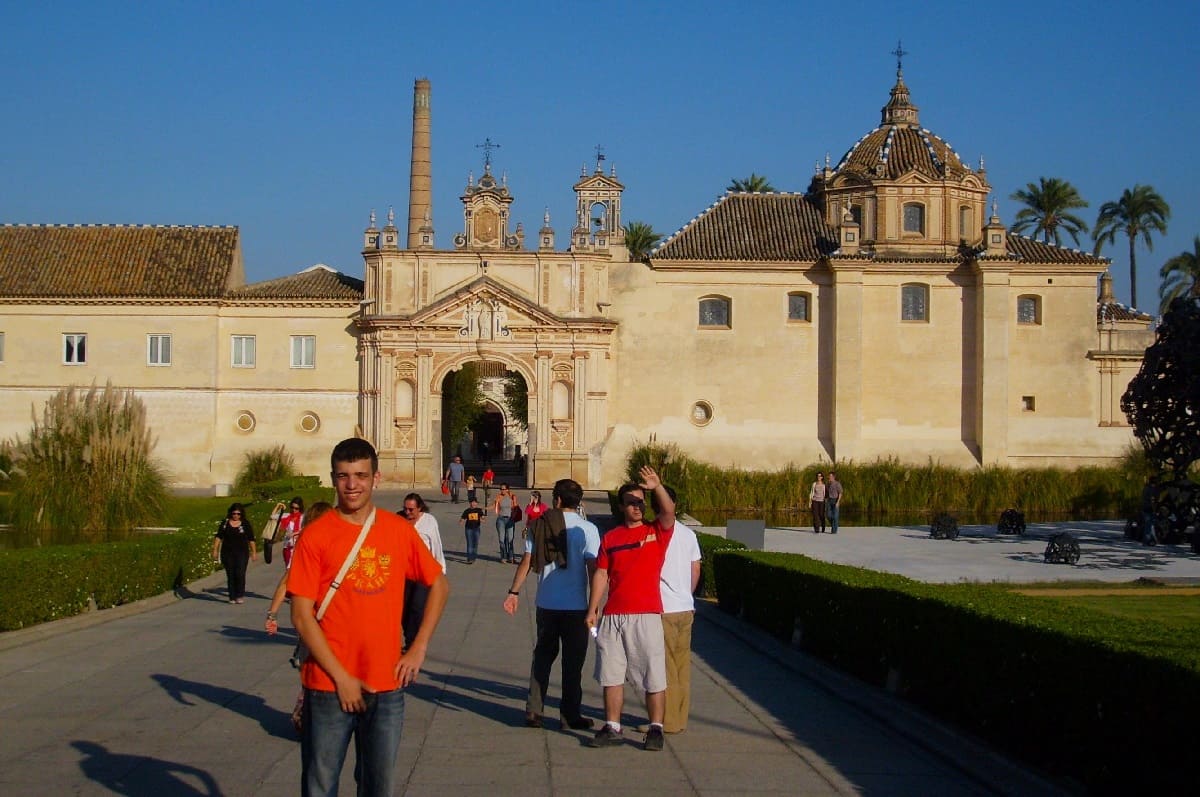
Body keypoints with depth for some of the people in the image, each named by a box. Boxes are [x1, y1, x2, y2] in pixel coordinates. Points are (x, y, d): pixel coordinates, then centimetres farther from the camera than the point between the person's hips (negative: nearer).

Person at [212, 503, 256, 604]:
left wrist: (254, 552, 7)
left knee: (240, 574, -12)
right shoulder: (225, 523, 3)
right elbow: (218, 537, 6)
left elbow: (251, 539, 7)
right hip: (227, 553, 2)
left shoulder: (245, 523, 2)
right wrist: (215, 550, 0)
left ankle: (240, 596, -2)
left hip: (242, 553, -1)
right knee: (230, 575, 5)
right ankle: (232, 597, 12)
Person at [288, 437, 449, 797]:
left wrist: (418, 648, 5)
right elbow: (302, 616, -8)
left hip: (387, 685, 2)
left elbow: (439, 585, 14)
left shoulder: (400, 530, 3)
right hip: (329, 686, -2)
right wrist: (341, 677, -11)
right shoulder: (316, 535, -6)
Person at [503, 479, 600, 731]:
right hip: (575, 606, -3)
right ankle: (570, 715, 10)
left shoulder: (539, 525, 1)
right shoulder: (587, 529, -8)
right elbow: (592, 568, -13)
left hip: (546, 604, 3)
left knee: (543, 655, 15)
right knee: (572, 660, 6)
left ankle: (533, 710, 14)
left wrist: (514, 592, 8)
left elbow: (527, 562, 1)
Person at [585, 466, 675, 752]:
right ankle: (612, 727, 17)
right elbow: (601, 574, 10)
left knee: (654, 676, -1)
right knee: (611, 675, 8)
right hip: (612, 616, 3)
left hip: (647, 615, -3)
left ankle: (656, 729, 8)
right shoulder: (610, 538, 11)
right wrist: (592, 609, 4)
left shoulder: (657, 532, 3)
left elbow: (668, 512, -17)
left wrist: (658, 487, -33)